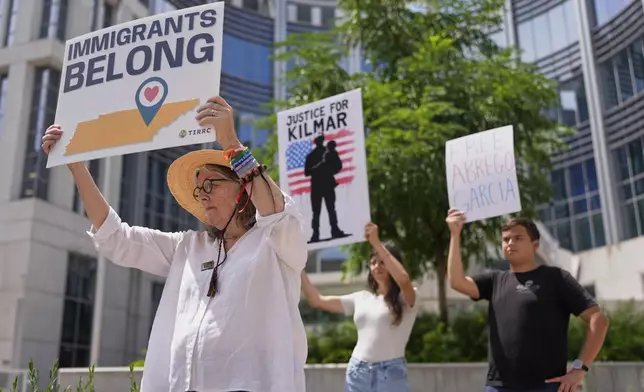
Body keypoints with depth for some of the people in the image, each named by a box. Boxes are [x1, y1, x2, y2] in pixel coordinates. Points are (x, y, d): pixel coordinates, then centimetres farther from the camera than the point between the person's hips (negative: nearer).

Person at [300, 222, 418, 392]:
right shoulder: (361, 298, 13)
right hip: (357, 372, 5)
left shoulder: (406, 299, 0)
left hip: (390, 372, -4)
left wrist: (376, 243, -25)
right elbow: (317, 300, 12)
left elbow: (404, 279, -25)